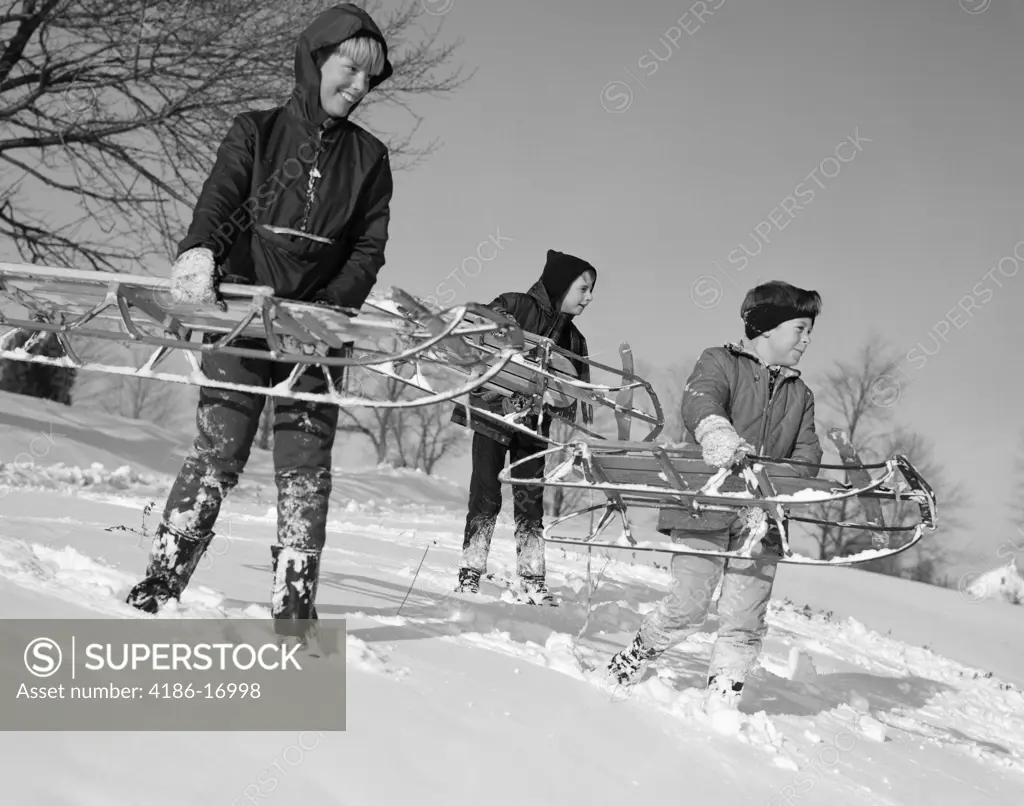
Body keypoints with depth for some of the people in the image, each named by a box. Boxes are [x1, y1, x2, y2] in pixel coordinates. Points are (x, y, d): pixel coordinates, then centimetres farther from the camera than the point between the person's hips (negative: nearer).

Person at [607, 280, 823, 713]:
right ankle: (629, 662, 20)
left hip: (762, 520, 5)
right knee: (688, 606, -4)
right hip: (704, 509, -4)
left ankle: (720, 704, 9)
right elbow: (699, 400, -18)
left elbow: (806, 458, 9)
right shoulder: (720, 362, 5)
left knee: (744, 620, -2)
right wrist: (716, 432, -43)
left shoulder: (800, 395, 21)